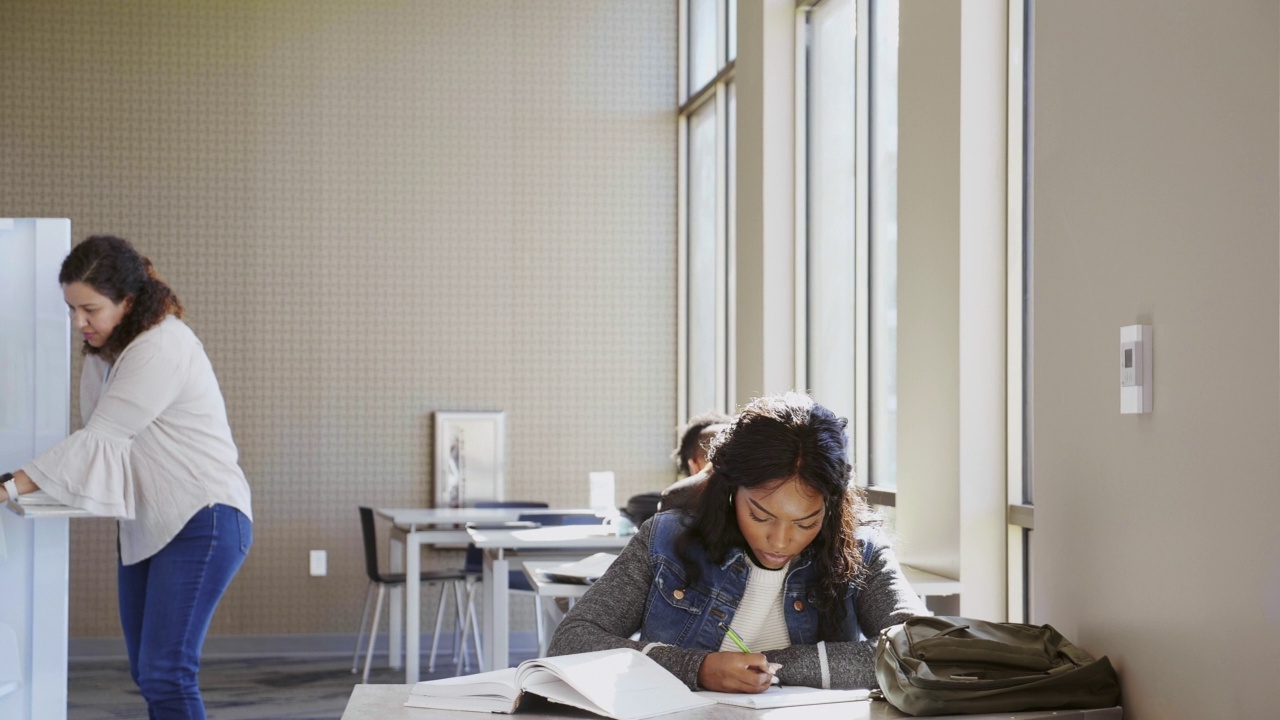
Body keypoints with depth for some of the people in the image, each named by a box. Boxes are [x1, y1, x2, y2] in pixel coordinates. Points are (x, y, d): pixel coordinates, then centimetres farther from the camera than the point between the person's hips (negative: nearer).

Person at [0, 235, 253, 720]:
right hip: (146, 525, 10)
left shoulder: (161, 349, -20)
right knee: (146, 673, 11)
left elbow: (99, 438, -22)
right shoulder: (105, 350, 11)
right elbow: (101, 440, 11)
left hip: (202, 521, -10)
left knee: (166, 674, -14)